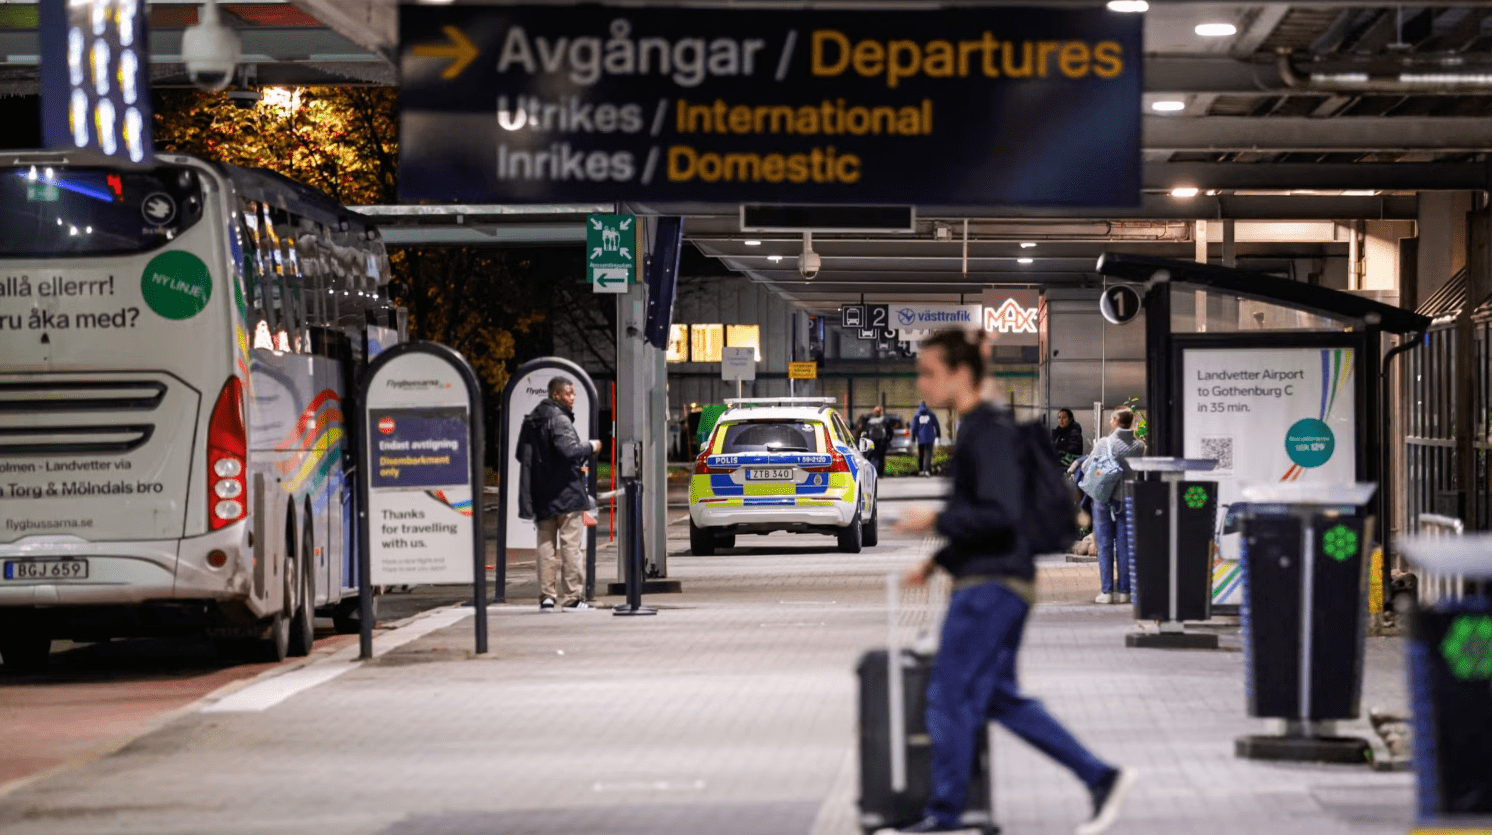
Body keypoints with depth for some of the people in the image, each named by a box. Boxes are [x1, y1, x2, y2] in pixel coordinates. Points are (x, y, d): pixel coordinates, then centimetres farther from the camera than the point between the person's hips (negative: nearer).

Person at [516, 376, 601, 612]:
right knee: (570, 545, -4)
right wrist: (590, 447, -9)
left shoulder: (532, 420, 14)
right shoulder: (559, 420, -14)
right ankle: (572, 597, -4)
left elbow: (522, 454, 20)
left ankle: (546, 596, 7)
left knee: (546, 546, 9)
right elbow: (569, 450, -26)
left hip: (542, 496, 8)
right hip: (566, 494, -8)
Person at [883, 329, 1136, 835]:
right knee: (1001, 699, 12)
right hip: (989, 580, 10)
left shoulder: (990, 432, -14)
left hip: (992, 584, -10)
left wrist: (934, 522, -15)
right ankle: (1101, 778, 13)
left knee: (949, 697, -5)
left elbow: (999, 514, -22)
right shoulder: (975, 430, 17)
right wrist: (937, 561, 19)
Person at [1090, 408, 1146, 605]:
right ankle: (1124, 590, 9)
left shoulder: (1103, 444, -12)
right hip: (1128, 500, 2)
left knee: (1104, 545, 5)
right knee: (1124, 545, 8)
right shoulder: (1139, 446, -6)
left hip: (1104, 498, -2)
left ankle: (1106, 591, 4)